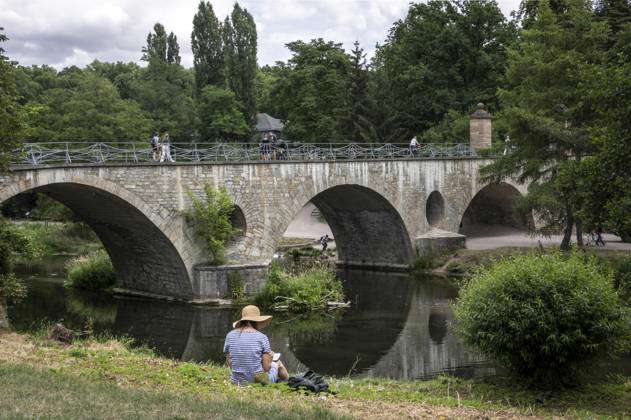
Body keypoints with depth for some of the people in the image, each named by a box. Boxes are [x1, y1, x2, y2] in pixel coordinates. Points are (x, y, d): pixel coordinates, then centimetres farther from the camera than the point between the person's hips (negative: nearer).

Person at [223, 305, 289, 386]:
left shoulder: (230, 335, -5)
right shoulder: (262, 337, -15)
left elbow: (229, 362, 0)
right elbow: (266, 367, -14)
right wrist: (270, 356, 8)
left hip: (237, 381, 4)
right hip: (259, 381, -4)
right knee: (277, 363, 30)